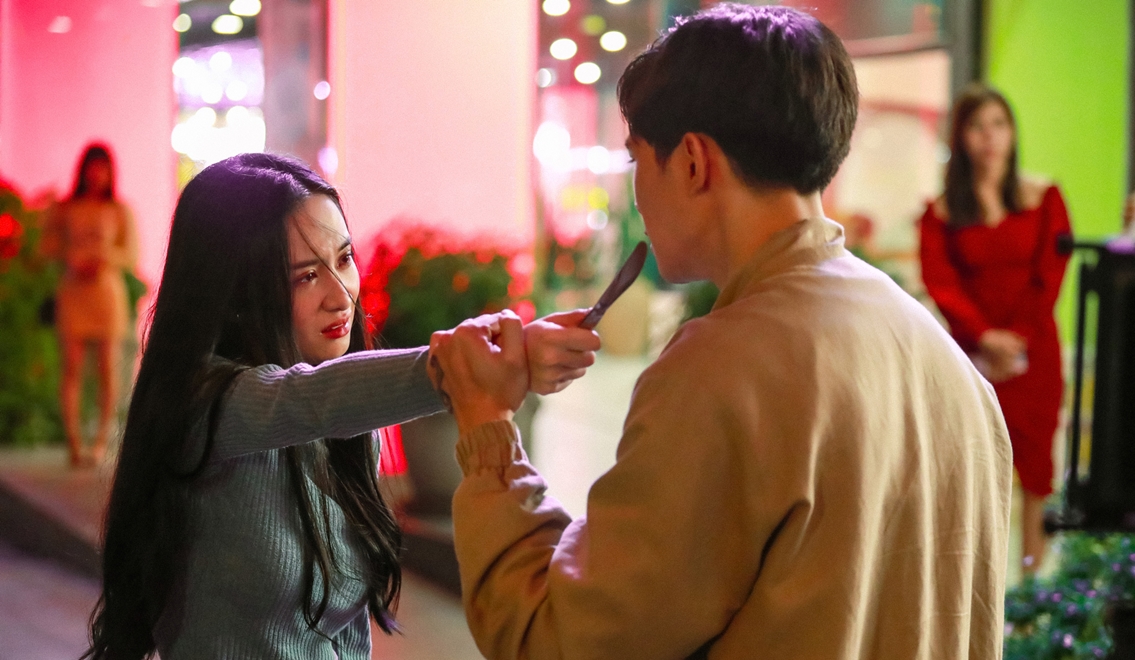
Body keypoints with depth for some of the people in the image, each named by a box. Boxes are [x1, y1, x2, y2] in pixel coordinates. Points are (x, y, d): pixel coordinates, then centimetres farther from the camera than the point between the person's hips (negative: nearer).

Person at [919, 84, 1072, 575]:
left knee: (1033, 458, 2)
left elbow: (1049, 279, 0)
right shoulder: (942, 213, 3)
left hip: (1033, 350, 1)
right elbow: (941, 284, -4)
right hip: (973, 352, 0)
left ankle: (1034, 568, 12)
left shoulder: (1044, 199, 4)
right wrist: (986, 338, -17)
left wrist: (1014, 342, -10)